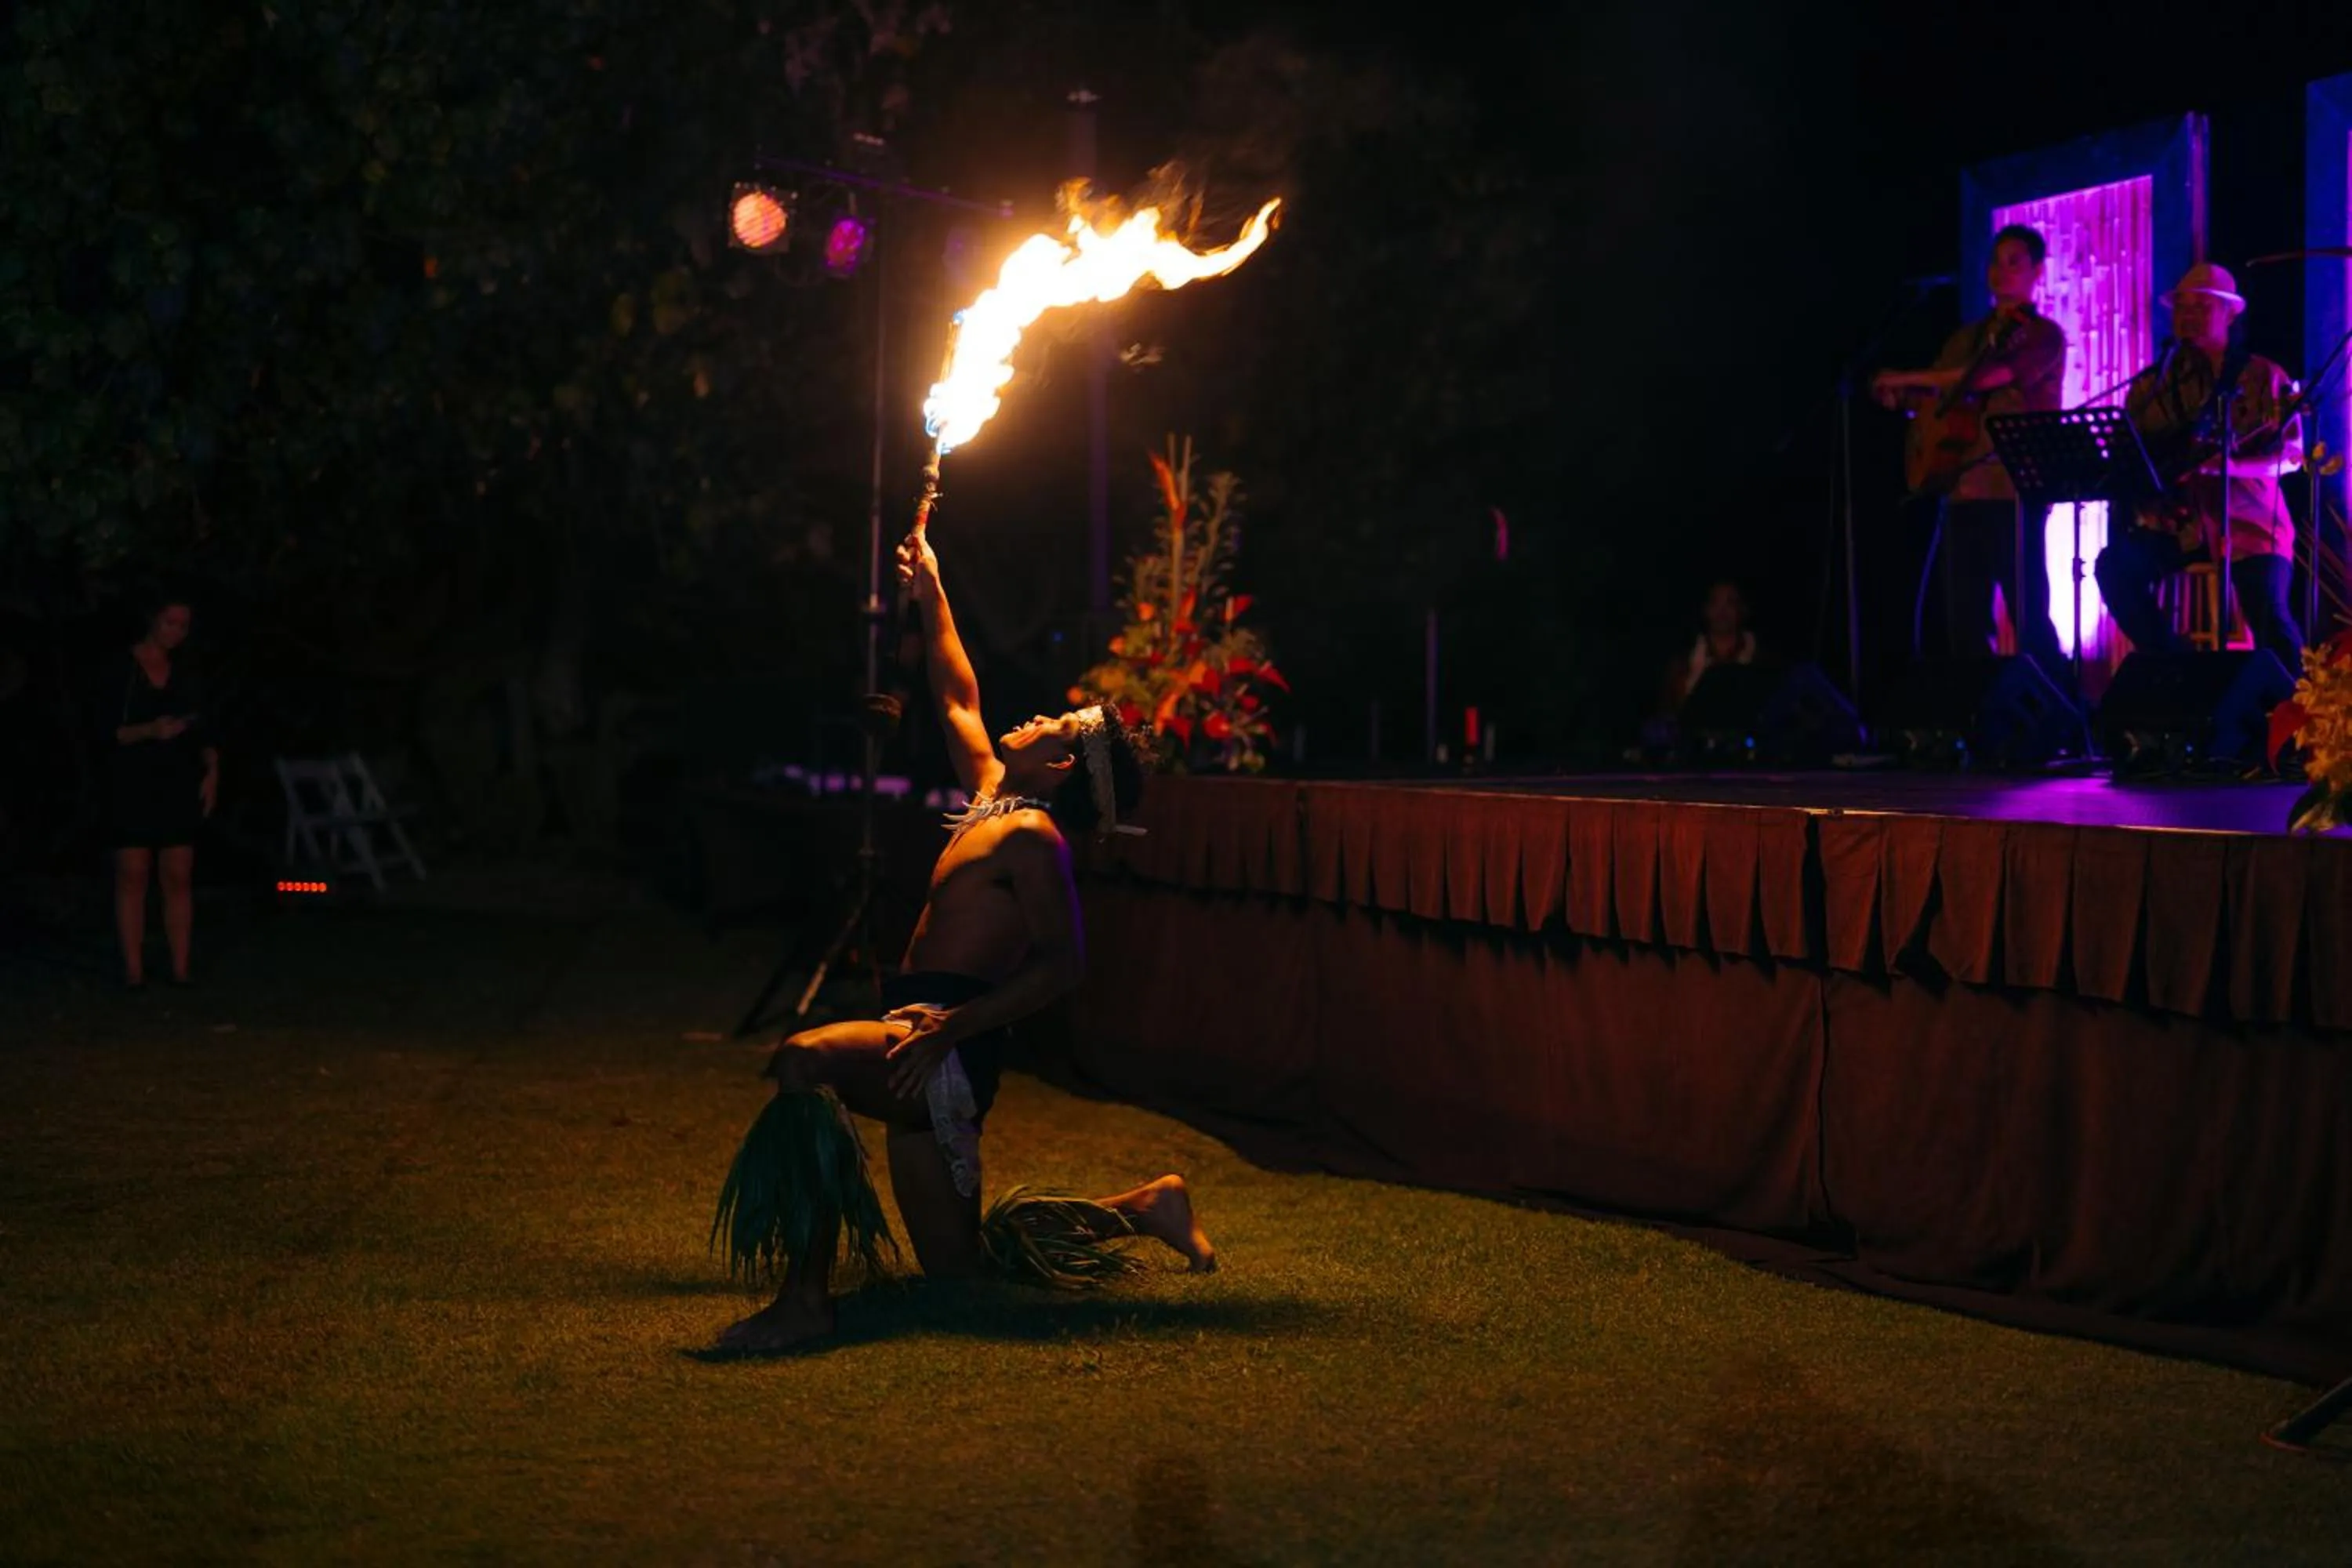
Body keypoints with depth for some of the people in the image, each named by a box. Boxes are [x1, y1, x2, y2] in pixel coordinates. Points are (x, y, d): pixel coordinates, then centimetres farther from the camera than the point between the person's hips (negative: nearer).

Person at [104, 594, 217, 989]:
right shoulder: (122, 670, -2)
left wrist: (212, 770, -1)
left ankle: (181, 971, 0)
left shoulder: (183, 672, 11)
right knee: (133, 875, -5)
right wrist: (150, 730, -23)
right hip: (132, 783, -4)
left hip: (178, 784, 4)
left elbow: (202, 730, 13)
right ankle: (134, 971, -4)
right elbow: (108, 731, -7)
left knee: (179, 878, -1)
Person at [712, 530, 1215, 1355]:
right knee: (958, 1261, 15)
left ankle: (806, 1298, -39)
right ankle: (1145, 1208, 27)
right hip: (929, 1052, 10)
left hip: (952, 1050, -10)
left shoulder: (1030, 836, -9)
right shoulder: (991, 799, 18)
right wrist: (931, 598, 36)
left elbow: (1062, 962, -18)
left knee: (803, 1062, -36)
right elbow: (959, 702, 33)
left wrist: (954, 1026, -25)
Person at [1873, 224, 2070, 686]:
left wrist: (1905, 380, -9)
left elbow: (1987, 376, -15)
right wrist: (1903, 397, -3)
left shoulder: (2042, 335, 0)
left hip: (2013, 493, -6)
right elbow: (1933, 400, 22)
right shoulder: (1967, 339, 21)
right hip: (1962, 490, 7)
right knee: (1964, 623, 2)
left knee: (2030, 618, -11)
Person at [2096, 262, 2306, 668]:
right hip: (2174, 520, 3)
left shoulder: (2265, 378, 2)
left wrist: (2226, 464, -22)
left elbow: (2291, 455, -5)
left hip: (2248, 521, -3)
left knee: (2271, 620, -24)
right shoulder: (2151, 383, 11)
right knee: (2115, 567, -22)